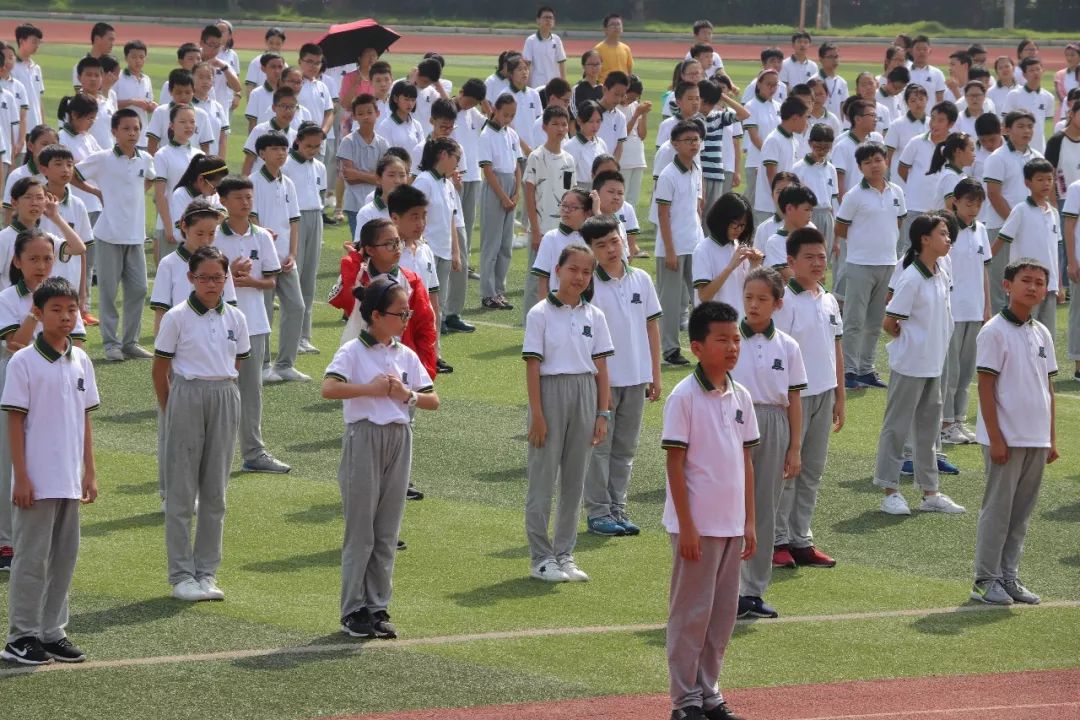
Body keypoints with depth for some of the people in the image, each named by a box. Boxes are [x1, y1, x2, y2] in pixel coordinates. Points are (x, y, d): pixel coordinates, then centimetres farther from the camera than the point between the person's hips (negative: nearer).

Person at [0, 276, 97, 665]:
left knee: (64, 556, 10)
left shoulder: (80, 361, 8)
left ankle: (52, 631, 18)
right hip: (37, 481, -6)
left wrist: (90, 471, 10)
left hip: (70, 480, 6)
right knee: (32, 557, -2)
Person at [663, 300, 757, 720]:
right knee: (691, 613, 1)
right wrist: (687, 527, -15)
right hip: (696, 526, -6)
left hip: (732, 525, 6)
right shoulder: (684, 398, -12)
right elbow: (675, 463, -12)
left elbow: (745, 461, 13)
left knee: (724, 613, 11)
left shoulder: (740, 397, 8)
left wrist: (750, 521, 10)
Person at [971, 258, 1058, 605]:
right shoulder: (995, 332, -10)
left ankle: (1009, 576, 18)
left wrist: (1051, 439, 11)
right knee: (998, 508, -1)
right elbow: (986, 386, -11)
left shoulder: (1042, 334, 10)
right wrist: (995, 439, -15)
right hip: (1006, 439, -6)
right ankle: (986, 580, 6)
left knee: (1022, 512, 11)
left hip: (1037, 440, 6)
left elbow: (1048, 388, 14)